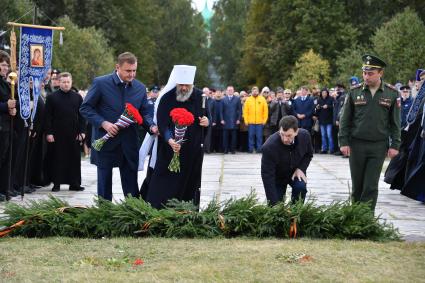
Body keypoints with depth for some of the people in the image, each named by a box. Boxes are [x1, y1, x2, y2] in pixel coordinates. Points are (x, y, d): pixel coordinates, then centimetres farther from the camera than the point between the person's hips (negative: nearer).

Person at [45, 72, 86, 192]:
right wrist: (49, 133, -8)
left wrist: (82, 131, 0)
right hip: (58, 134, -2)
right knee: (58, 159, 3)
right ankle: (56, 184, 8)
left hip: (74, 134, 2)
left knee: (74, 159, 4)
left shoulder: (78, 97, 8)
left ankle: (74, 183, 10)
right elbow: (48, 117, -1)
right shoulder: (52, 97, 1)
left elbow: (82, 116, 8)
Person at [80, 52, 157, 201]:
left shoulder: (140, 88, 5)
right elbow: (85, 108, -5)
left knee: (131, 186, 4)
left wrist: (151, 126, -11)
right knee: (104, 184, 7)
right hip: (105, 142, -3)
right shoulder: (101, 83, -7)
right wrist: (103, 123, -18)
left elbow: (144, 113, 11)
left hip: (129, 144, 3)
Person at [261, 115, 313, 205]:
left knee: (301, 187, -28)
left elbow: (308, 154, 1)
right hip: (277, 176, -2)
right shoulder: (269, 147, -36)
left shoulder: (304, 136, -23)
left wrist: (301, 168, -19)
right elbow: (267, 176, -32)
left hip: (295, 173, 2)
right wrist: (273, 204, -37)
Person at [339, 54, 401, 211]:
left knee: (371, 186, -3)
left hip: (379, 146, -1)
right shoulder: (354, 91, 0)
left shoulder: (392, 93, 0)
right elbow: (345, 119, 4)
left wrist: (394, 145, -1)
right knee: (357, 184, 8)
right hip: (356, 144, 1)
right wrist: (343, 142, -2)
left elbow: (395, 122, 4)